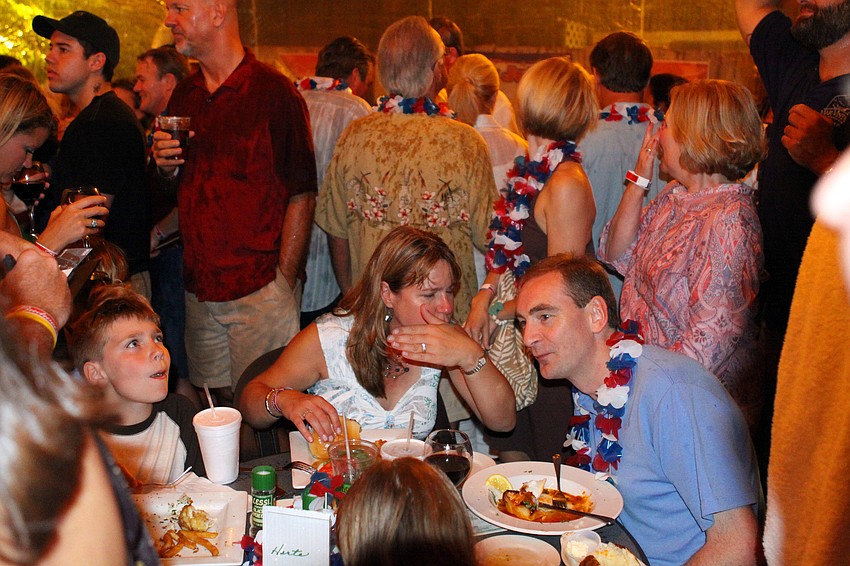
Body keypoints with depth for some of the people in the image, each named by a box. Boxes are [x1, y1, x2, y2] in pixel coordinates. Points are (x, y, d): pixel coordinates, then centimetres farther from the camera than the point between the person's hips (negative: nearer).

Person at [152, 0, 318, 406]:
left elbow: (301, 195, -9)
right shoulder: (183, 96, 12)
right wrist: (166, 166, 0)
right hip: (198, 288, 6)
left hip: (260, 287, -6)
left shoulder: (273, 91, -8)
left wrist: (284, 282, -12)